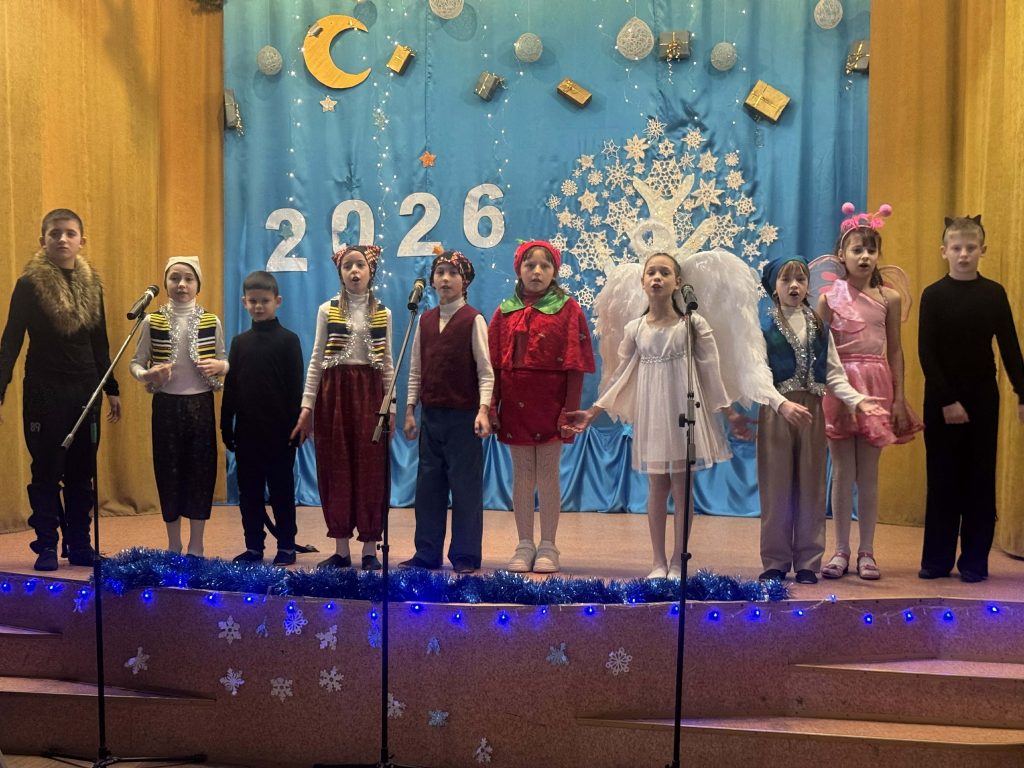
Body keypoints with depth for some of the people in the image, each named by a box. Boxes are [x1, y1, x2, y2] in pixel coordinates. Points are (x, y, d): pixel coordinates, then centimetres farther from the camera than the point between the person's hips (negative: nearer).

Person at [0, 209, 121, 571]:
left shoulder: (91, 284, 7)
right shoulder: (29, 285, -6)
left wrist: (111, 388, 13)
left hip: (84, 391, 4)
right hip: (44, 391, -4)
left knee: (81, 472, 8)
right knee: (46, 471, 1)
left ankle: (79, 545, 16)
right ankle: (46, 547, 10)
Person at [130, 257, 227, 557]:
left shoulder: (212, 322, 1)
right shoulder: (152, 321, -1)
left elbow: (225, 361, 10)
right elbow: (136, 362, 4)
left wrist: (219, 366, -13)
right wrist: (147, 375, -18)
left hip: (201, 404, 0)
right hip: (166, 405, 0)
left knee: (201, 471, 4)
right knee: (169, 472, 6)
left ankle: (196, 548, 18)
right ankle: (173, 547, 21)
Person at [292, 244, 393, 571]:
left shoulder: (382, 313, 6)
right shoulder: (328, 310, 5)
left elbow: (387, 364, 7)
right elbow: (316, 360, 4)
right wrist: (307, 407, -1)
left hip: (370, 394, 0)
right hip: (334, 393, 0)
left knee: (371, 470, 0)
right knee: (336, 469, 3)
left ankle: (370, 550, 8)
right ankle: (341, 550, 11)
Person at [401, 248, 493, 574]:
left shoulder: (473, 320, -5)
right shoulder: (425, 320, 11)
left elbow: (486, 371, -8)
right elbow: (416, 370, 13)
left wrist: (483, 409, -19)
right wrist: (410, 410, 8)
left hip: (463, 415, -5)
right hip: (431, 414, 5)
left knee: (465, 485, 0)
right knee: (428, 484, 9)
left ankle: (465, 556, 10)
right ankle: (427, 553, 18)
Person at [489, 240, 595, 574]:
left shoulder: (568, 310, -1)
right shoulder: (505, 312, 7)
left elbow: (575, 365, -6)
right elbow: (494, 364, 5)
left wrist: (570, 410, -11)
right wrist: (491, 406, -1)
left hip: (550, 402, -3)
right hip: (515, 404, 3)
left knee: (548, 475, 4)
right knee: (522, 476, 9)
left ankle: (547, 547, 15)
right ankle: (524, 546, 18)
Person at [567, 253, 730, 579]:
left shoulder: (693, 324, -5)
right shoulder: (634, 329, 1)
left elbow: (710, 372, -2)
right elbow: (621, 377, 7)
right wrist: (592, 412, 5)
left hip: (684, 413, -2)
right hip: (651, 415, 2)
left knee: (682, 487, 2)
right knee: (657, 487, 6)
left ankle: (677, 562, 14)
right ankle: (659, 562, 16)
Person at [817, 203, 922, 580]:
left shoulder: (889, 298, 3)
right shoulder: (829, 298, -1)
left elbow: (895, 350, 5)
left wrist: (899, 398, 1)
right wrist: (827, 392, -8)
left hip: (876, 386, 1)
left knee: (868, 474, 6)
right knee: (842, 471, 5)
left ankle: (866, 552, 16)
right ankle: (841, 551, 15)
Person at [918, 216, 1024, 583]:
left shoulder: (994, 293, 1)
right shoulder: (933, 295, -4)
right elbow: (926, 353, -6)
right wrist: (946, 400, -12)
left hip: (983, 398, 1)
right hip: (941, 398, -1)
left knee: (980, 479, 5)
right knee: (942, 478, 5)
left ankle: (975, 560, 15)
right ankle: (937, 559, 14)